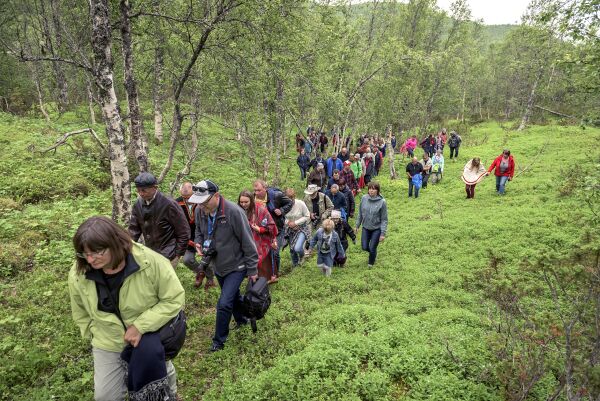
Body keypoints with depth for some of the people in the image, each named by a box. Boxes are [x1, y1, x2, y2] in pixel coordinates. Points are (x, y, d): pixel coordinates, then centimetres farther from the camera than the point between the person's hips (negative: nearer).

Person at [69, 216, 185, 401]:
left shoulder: (150, 261, -29)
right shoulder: (78, 274, -18)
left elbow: (174, 299, -21)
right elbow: (80, 312, 4)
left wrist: (140, 326, -26)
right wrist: (94, 333, 1)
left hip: (148, 333, -2)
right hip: (108, 341, 3)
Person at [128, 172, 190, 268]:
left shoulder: (169, 204, -18)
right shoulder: (138, 204, -2)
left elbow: (184, 232, -13)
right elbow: (134, 229, 5)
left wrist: (178, 254, -10)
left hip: (167, 256, -6)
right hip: (149, 254, 6)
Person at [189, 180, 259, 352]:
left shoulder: (233, 212, -30)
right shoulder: (199, 211, -11)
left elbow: (248, 242, -22)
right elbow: (199, 231, 11)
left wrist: (252, 270, -16)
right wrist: (199, 243, -12)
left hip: (236, 266, -6)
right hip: (218, 265, 6)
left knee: (224, 304, -9)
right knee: (233, 296, 25)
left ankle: (219, 341, 13)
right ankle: (241, 320, 52)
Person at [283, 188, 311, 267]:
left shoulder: (301, 204, -20)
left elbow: (307, 216, -12)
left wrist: (295, 223, -18)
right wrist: (288, 223, -17)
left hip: (302, 228, -3)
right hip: (290, 229, 3)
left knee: (297, 248, -19)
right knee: (292, 249, 12)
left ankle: (302, 256, 19)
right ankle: (295, 264, 41)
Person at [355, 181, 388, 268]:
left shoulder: (382, 202, -18)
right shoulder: (364, 198, -8)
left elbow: (384, 219, -12)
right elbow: (360, 213, 4)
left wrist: (383, 233, -13)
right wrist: (357, 226, 8)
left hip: (376, 229, -3)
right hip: (366, 228, 3)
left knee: (372, 248, 4)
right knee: (365, 247, 6)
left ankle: (371, 263, 35)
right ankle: (373, 252, 42)